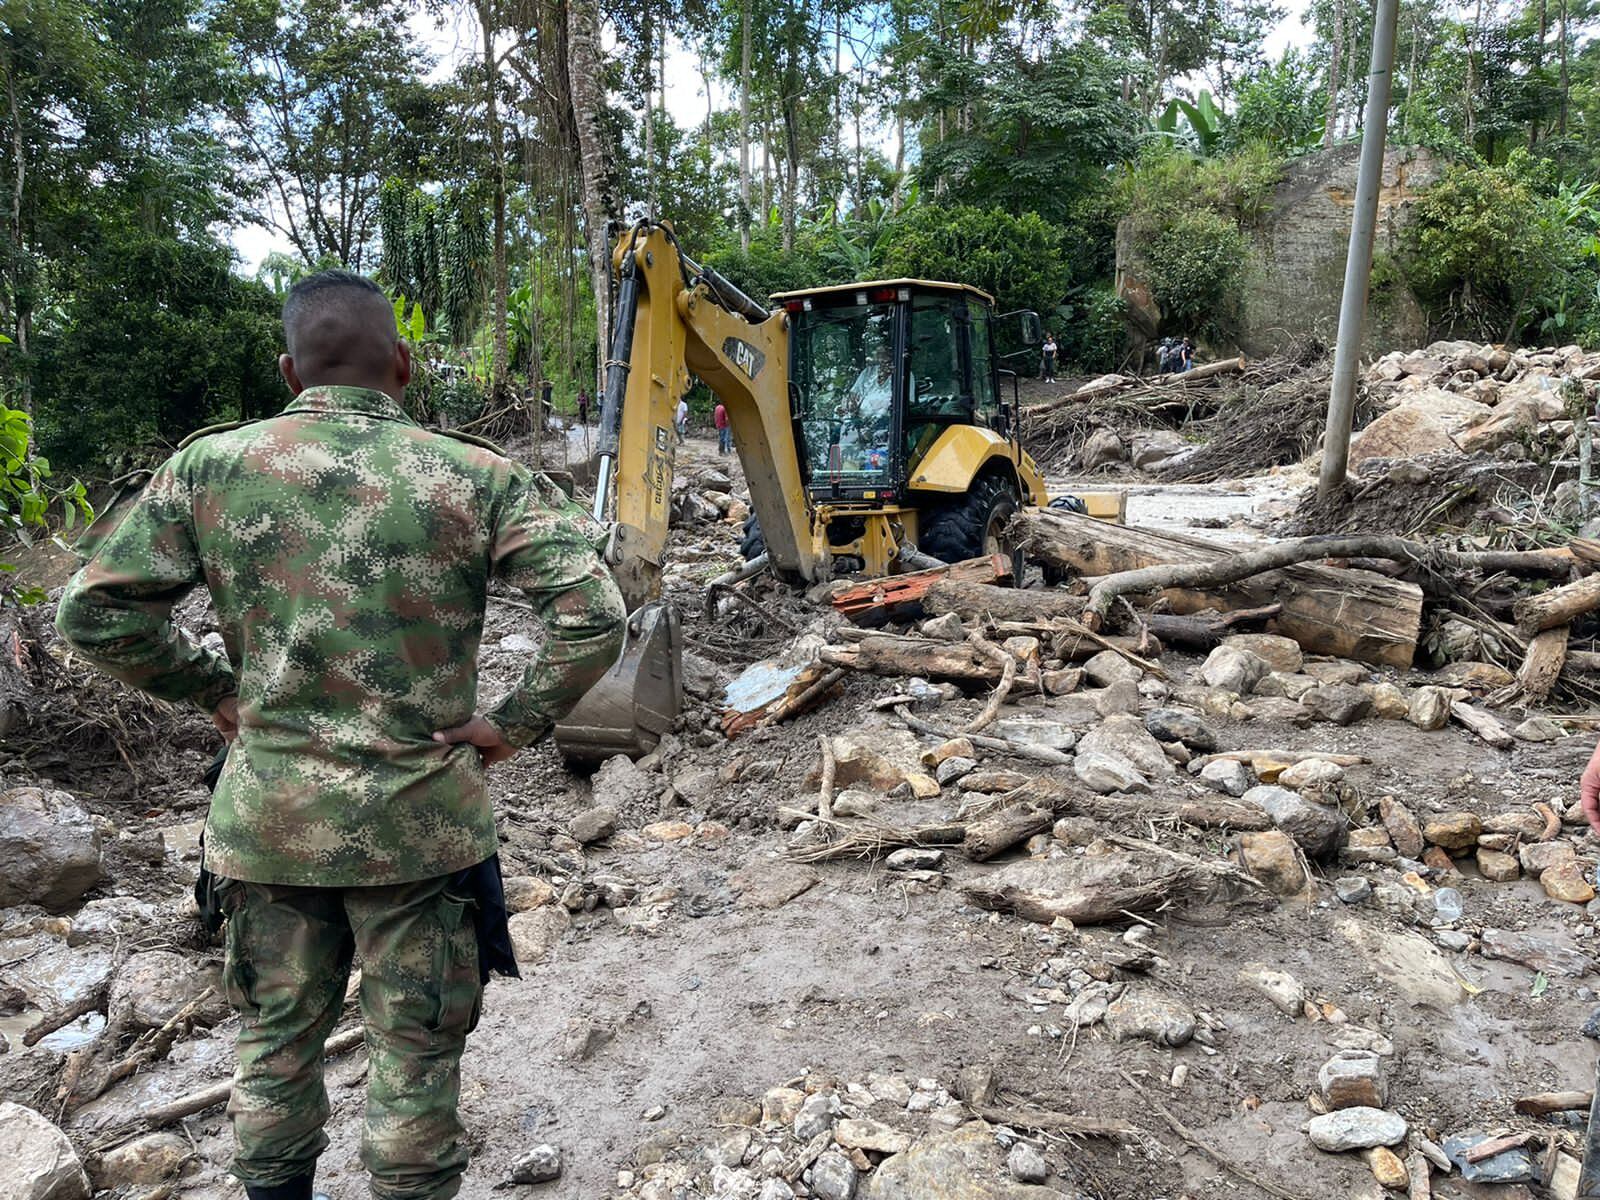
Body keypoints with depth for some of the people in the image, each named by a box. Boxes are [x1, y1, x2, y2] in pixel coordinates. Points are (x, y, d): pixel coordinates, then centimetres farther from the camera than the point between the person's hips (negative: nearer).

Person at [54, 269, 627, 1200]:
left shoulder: (209, 467, -4)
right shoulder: (474, 477, -11)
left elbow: (94, 611, 0)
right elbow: (594, 612, -18)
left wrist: (215, 691, 9)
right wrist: (517, 724, -7)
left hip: (268, 817, 3)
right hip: (421, 821, -3)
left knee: (276, 1038, 24)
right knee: (416, 1054, 15)